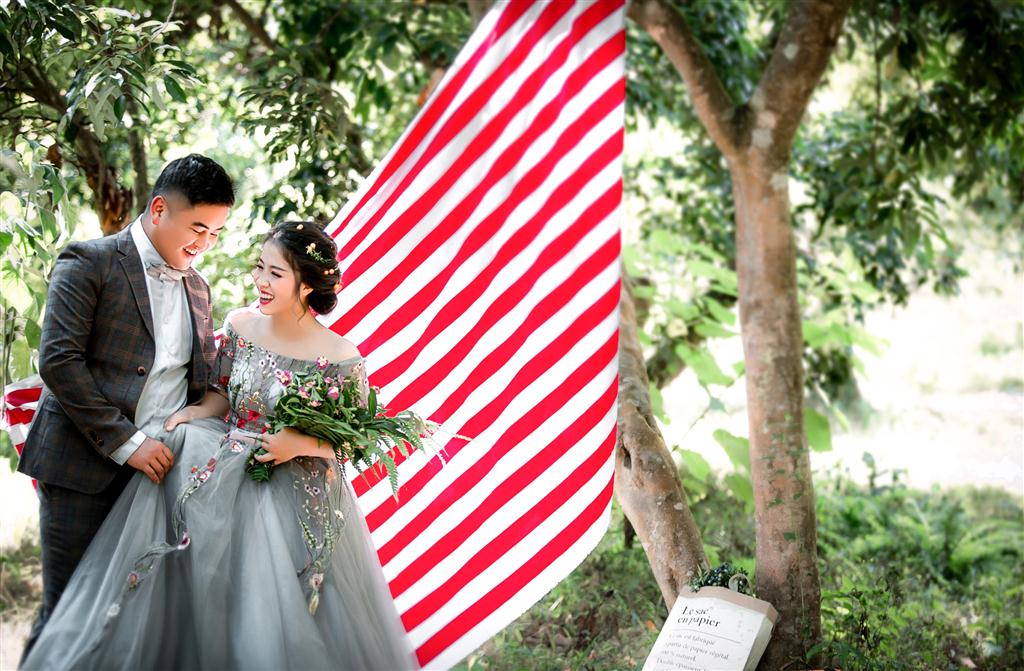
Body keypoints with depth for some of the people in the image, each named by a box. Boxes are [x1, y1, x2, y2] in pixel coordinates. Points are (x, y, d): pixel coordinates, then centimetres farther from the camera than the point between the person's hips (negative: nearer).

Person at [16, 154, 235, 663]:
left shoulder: (197, 287, 17)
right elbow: (58, 361, -12)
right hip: (85, 470, -5)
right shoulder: (89, 263, -3)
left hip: (160, 469, 5)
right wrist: (126, 443, -16)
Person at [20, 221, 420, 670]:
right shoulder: (239, 326, -3)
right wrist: (196, 411, -9)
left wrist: (302, 443, -22)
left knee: (280, 623, -2)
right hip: (226, 486, 4)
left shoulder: (341, 359, -16)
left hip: (296, 501, -3)